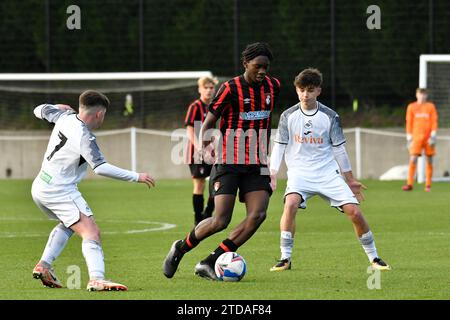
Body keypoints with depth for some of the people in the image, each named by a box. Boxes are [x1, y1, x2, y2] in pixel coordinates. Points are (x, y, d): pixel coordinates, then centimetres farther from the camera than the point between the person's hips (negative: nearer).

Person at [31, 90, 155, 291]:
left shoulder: (66, 117, 2)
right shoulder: (84, 138, -22)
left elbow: (40, 111, 21)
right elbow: (100, 168, -32)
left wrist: (58, 107, 42)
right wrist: (136, 177, -27)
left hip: (40, 188, 9)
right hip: (60, 190, -9)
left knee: (68, 225, 32)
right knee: (91, 232, -18)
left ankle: (44, 265, 20)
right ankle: (96, 279, -38)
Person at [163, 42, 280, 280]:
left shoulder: (273, 87, 8)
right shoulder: (230, 89, -9)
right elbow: (208, 124, -6)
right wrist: (205, 148, -24)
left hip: (256, 165, 5)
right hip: (228, 163, -5)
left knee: (258, 215, -16)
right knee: (220, 221, -14)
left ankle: (209, 263, -11)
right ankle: (180, 249, 15)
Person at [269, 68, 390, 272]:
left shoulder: (330, 117, 0)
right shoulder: (288, 116, 0)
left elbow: (339, 149, 7)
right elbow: (279, 146, 5)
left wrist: (350, 180, 11)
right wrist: (272, 175, -5)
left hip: (327, 173, 1)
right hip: (299, 172, -1)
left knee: (354, 211, -9)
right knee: (291, 203, -31)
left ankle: (374, 258, 9)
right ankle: (285, 259, -23)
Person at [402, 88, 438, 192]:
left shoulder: (431, 107, 7)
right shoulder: (411, 107, 8)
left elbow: (434, 122, 3)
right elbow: (409, 123, 8)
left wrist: (433, 135, -8)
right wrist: (409, 137, 3)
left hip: (428, 137, 1)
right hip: (416, 137, -1)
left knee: (429, 161, 2)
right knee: (413, 159, -12)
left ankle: (428, 185, 9)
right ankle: (409, 184, -14)